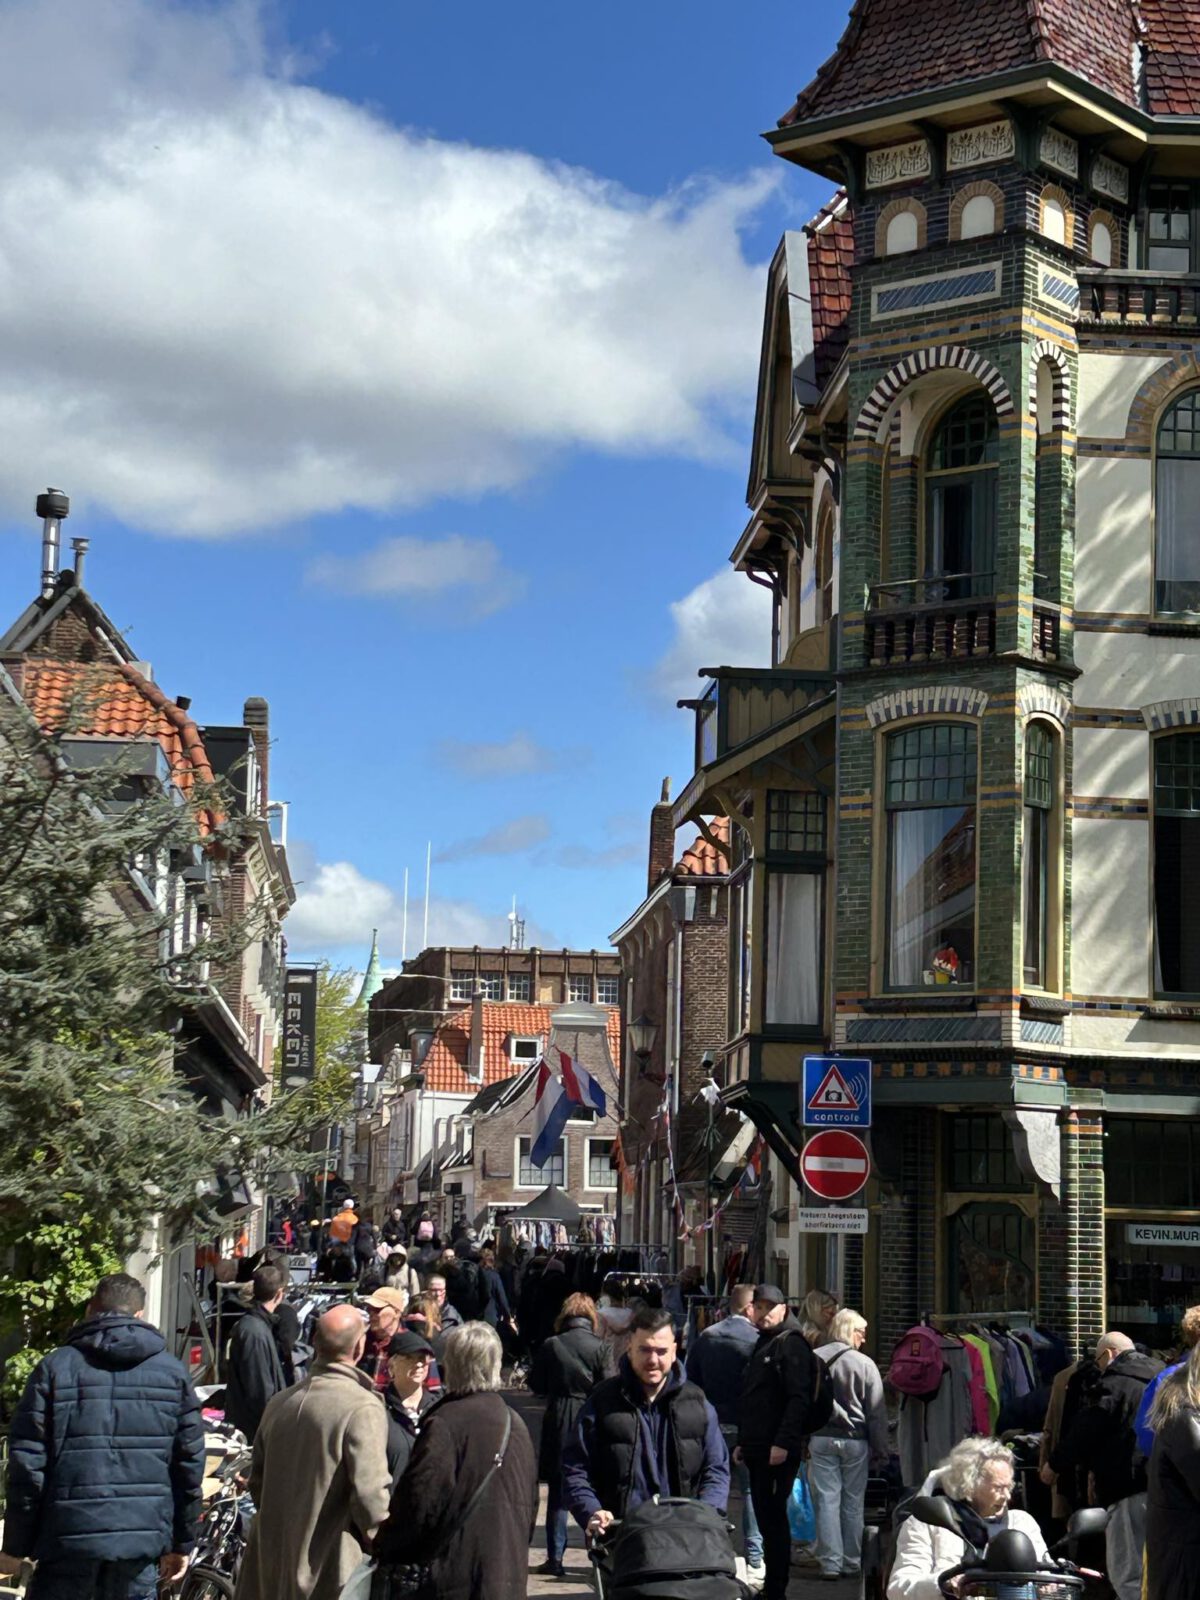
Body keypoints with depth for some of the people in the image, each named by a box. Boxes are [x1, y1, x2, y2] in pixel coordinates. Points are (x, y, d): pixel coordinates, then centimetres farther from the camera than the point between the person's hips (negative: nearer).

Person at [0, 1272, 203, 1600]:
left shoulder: (54, 1368, 0)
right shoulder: (172, 1372, 6)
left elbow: (27, 1464, -3)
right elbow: (189, 1464, 6)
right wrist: (181, 1543, 15)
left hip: (69, 1538, -2)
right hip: (142, 1541, 2)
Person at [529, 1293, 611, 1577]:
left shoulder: (551, 1346, -5)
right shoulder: (599, 1347, -9)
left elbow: (536, 1384, 1)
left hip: (558, 1423, 1)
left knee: (557, 1491, 8)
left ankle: (555, 1557, 7)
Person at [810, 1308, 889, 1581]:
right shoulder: (865, 1364, -6)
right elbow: (877, 1412, -3)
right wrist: (880, 1451, 3)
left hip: (821, 1439, 1)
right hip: (855, 1440, -1)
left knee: (826, 1501, 3)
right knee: (853, 1503, 9)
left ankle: (830, 1562, 1)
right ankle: (851, 1563, 13)